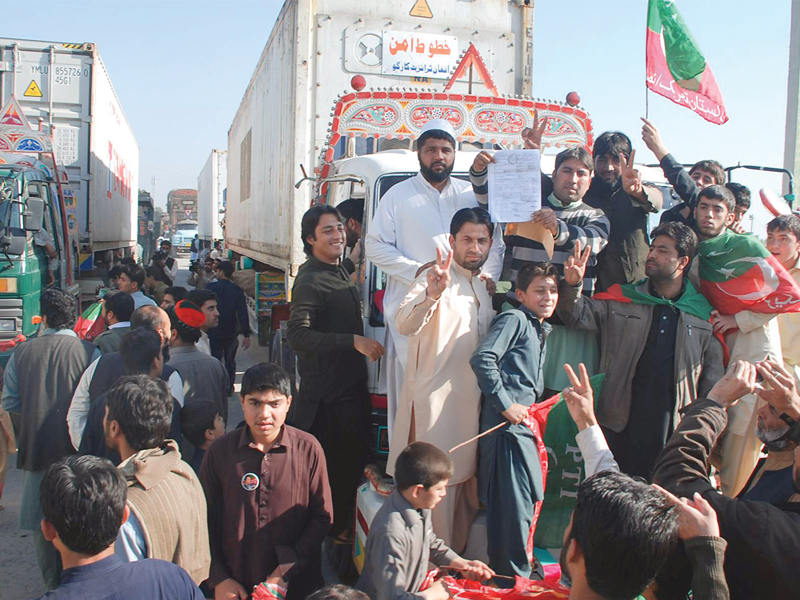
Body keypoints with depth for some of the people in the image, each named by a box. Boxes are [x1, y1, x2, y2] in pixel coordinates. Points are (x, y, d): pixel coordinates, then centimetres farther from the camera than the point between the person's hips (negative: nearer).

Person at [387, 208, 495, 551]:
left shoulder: (487, 287, 13)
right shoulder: (435, 278, -9)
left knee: (466, 478, 15)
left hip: (474, 402, 8)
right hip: (436, 403, -7)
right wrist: (431, 295, -46)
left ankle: (459, 560, 31)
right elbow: (404, 324, -28)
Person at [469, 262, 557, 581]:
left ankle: (509, 572, 32)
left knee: (527, 503, 17)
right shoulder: (514, 319, -8)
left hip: (524, 427, 10)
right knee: (515, 508, -6)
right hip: (507, 425, -10)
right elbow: (482, 358, -22)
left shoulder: (541, 330, 20)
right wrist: (505, 404, -20)